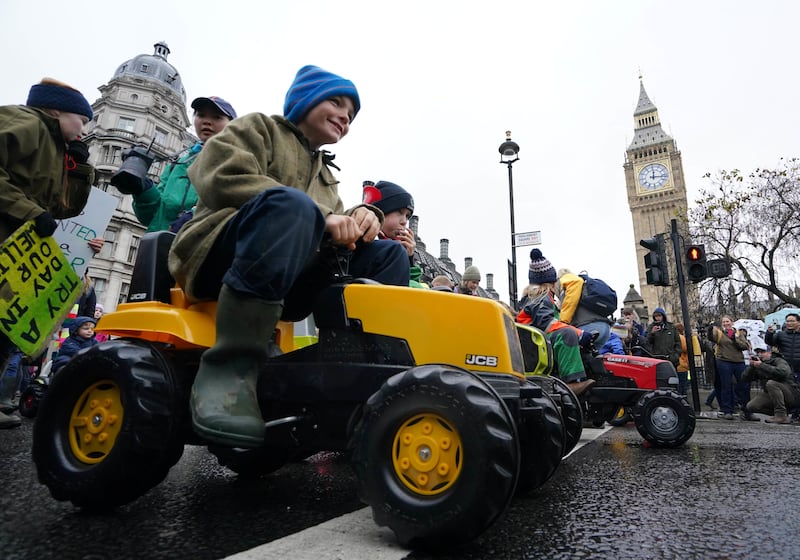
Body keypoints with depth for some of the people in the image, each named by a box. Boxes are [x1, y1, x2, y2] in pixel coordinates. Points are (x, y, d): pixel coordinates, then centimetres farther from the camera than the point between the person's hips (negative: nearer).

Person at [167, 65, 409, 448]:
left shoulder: (325, 175, 31)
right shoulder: (258, 127, 12)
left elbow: (332, 232, 18)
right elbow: (225, 177, -9)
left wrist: (360, 218, -7)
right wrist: (318, 216, -19)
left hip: (290, 280, 6)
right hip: (219, 258, -6)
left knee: (388, 253, -5)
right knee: (290, 204, -35)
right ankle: (230, 370, -37)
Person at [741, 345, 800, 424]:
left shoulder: (779, 361, -11)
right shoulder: (758, 366, 6)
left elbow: (783, 372, -35)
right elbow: (744, 378, -3)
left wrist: (762, 365, -33)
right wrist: (751, 366, -18)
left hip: (793, 395, -6)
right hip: (772, 396, 6)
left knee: (771, 383, -33)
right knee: (751, 406, -12)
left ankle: (781, 415, -27)